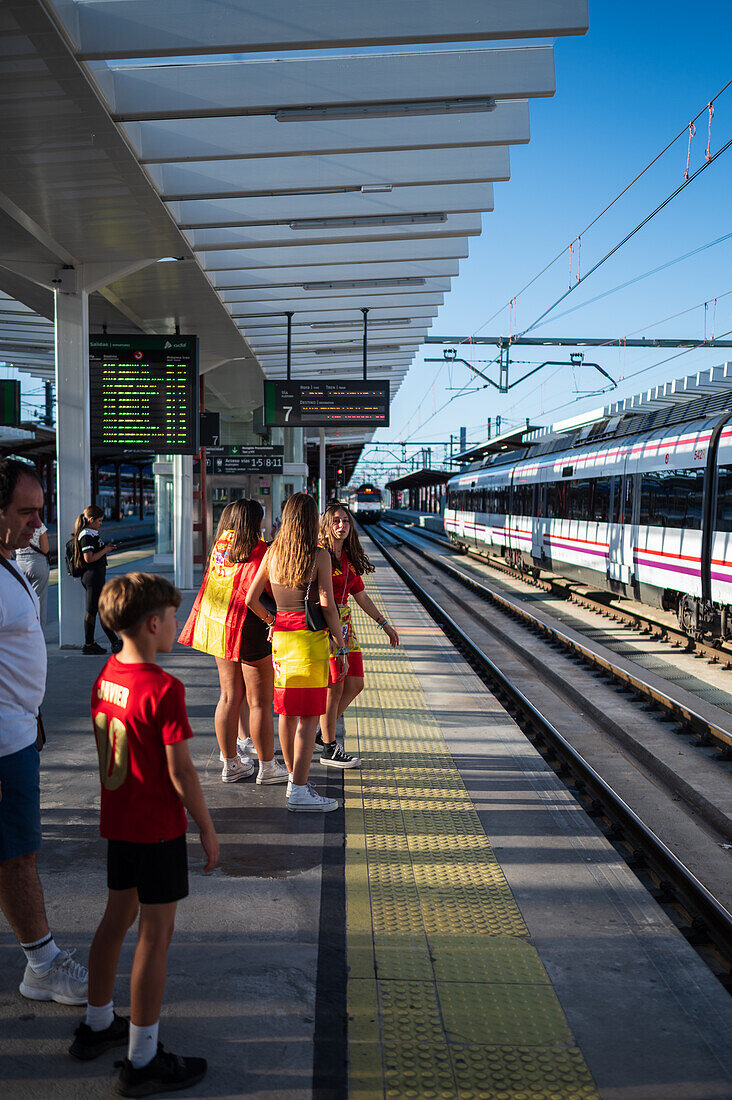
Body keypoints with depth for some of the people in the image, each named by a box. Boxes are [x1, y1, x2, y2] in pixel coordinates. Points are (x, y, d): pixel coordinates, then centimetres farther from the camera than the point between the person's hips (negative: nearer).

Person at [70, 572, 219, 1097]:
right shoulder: (164, 689, -24)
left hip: (118, 821, 8)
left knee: (117, 919, 22)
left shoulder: (105, 676, 0)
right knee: (156, 936, 4)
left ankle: (97, 1025, 39)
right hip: (159, 828, -8)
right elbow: (181, 772, -21)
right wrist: (208, 830, -10)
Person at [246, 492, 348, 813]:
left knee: (287, 713, 15)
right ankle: (299, 792, -2)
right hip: (311, 638, -5)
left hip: (281, 637, 6)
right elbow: (328, 607, -12)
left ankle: (295, 780, 28)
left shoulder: (272, 553, 4)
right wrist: (341, 648, -6)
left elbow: (251, 599, 5)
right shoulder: (319, 557, -10)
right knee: (309, 717, -2)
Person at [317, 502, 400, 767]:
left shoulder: (349, 558, 14)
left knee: (355, 684, 8)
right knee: (334, 687, -4)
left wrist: (384, 623, 22)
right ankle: (329, 750, 8)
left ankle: (323, 731, 25)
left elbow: (361, 596, 20)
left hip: (344, 624, 8)